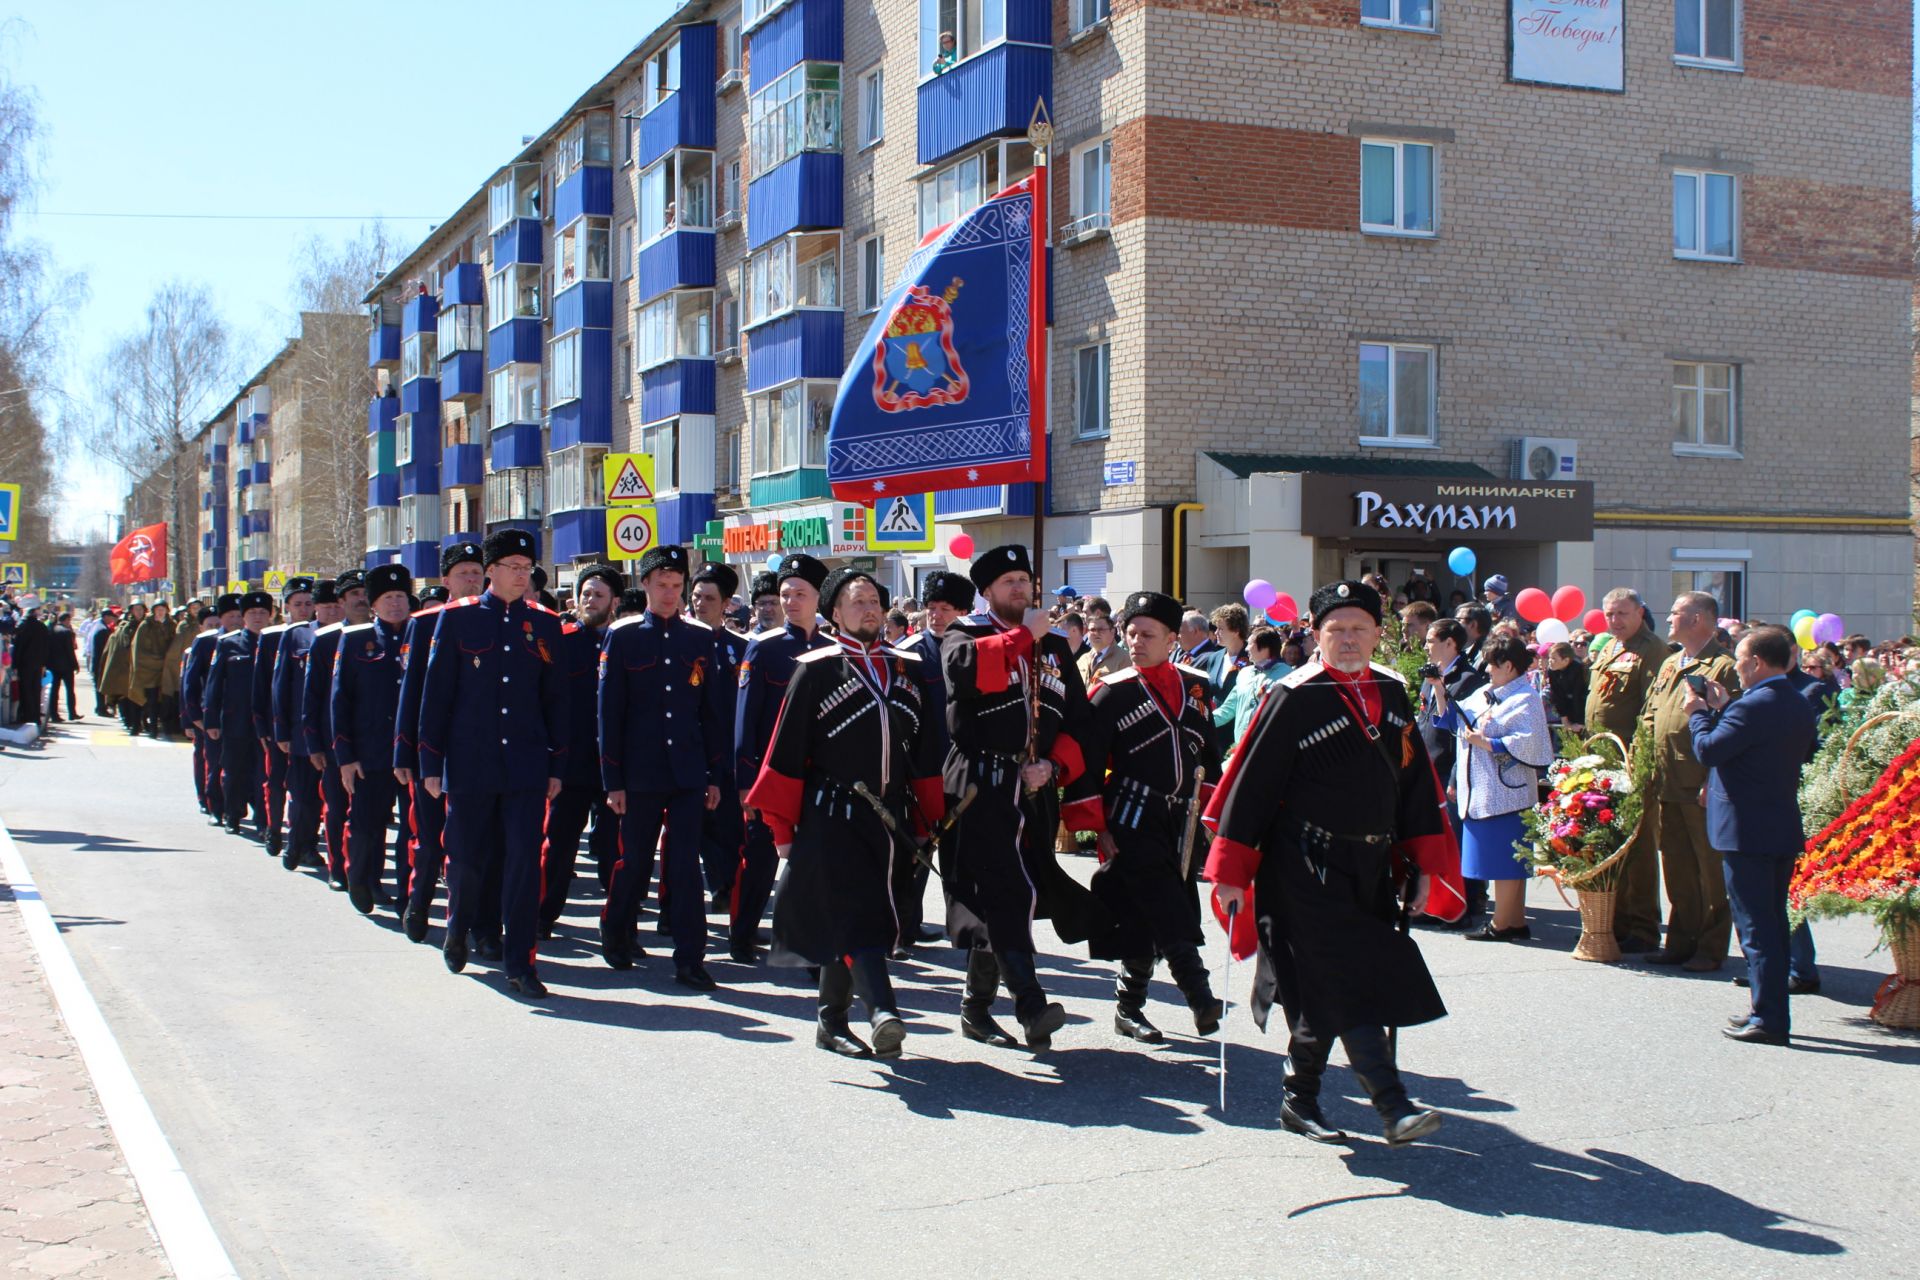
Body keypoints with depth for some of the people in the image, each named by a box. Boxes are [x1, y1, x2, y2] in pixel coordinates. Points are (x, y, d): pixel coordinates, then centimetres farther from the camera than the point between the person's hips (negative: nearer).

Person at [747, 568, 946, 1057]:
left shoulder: (907, 669, 12)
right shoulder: (815, 670, -1)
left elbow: (926, 753, 15)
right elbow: (786, 752, -2)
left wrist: (929, 821, 12)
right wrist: (783, 827, -3)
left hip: (892, 819, 4)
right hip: (832, 819, -4)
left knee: (846, 924, 10)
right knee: (857, 915, -16)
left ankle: (832, 1023, 20)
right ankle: (882, 1012, -27)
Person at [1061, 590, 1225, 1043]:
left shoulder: (1196, 687, 9)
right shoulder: (1111, 693, -5)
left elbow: (1209, 755, 18)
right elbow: (1085, 764, -5)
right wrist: (1098, 827, -9)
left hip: (1183, 822, 5)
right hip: (1134, 823, -4)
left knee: (1147, 919, 8)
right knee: (1170, 919, -15)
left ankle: (1129, 1008, 18)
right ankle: (1200, 998, -15)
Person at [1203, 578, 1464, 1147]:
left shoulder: (1390, 693, 9)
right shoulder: (1294, 698, -9)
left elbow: (1416, 781, 15)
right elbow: (1251, 785, -10)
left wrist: (1424, 865, 13)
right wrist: (1230, 873, -12)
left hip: (1370, 866, 6)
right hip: (1306, 869, -6)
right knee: (1342, 986, -11)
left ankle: (1301, 1099, 25)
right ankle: (1394, 1107, -12)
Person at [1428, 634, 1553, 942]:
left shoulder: (1525, 699, -9)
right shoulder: (1484, 694, 16)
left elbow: (1529, 742, -22)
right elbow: (1451, 720, 20)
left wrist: (1485, 743, -17)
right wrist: (1439, 689, 9)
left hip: (1506, 792, -8)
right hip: (1481, 790, 9)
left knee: (1504, 860, -4)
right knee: (1507, 861, 12)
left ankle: (1501, 924, 1)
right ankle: (1516, 921, 17)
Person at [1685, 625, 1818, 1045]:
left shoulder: (1752, 705, -19)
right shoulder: (1801, 707, 9)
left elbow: (1708, 750, -18)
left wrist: (1698, 713, -1)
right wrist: (1723, 709, 15)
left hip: (1746, 831, -9)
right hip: (1784, 829, 9)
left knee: (1756, 928, -4)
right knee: (1773, 924, 16)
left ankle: (1769, 1020, -2)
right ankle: (1772, 1012, 23)